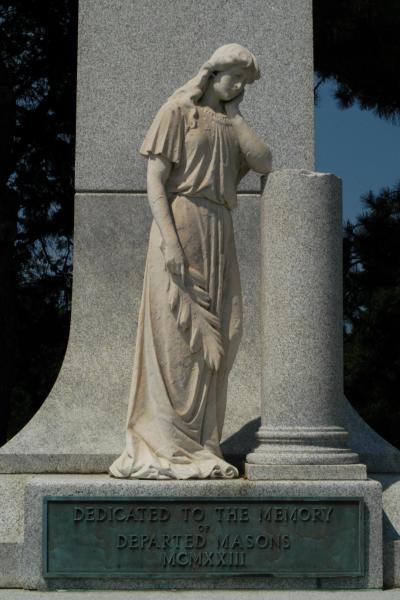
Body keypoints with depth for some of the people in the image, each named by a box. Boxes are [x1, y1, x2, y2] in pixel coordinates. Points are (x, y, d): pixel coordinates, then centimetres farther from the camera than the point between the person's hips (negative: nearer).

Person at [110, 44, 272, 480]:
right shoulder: (177, 111, 1)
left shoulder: (228, 126, 21)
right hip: (180, 224, -7)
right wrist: (169, 240, -19)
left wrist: (233, 113, 9)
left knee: (212, 339, 2)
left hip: (218, 235, 7)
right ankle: (164, 448, -6)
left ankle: (196, 446, 6)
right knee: (175, 334, -9)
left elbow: (264, 163, 3)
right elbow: (154, 179, -8)